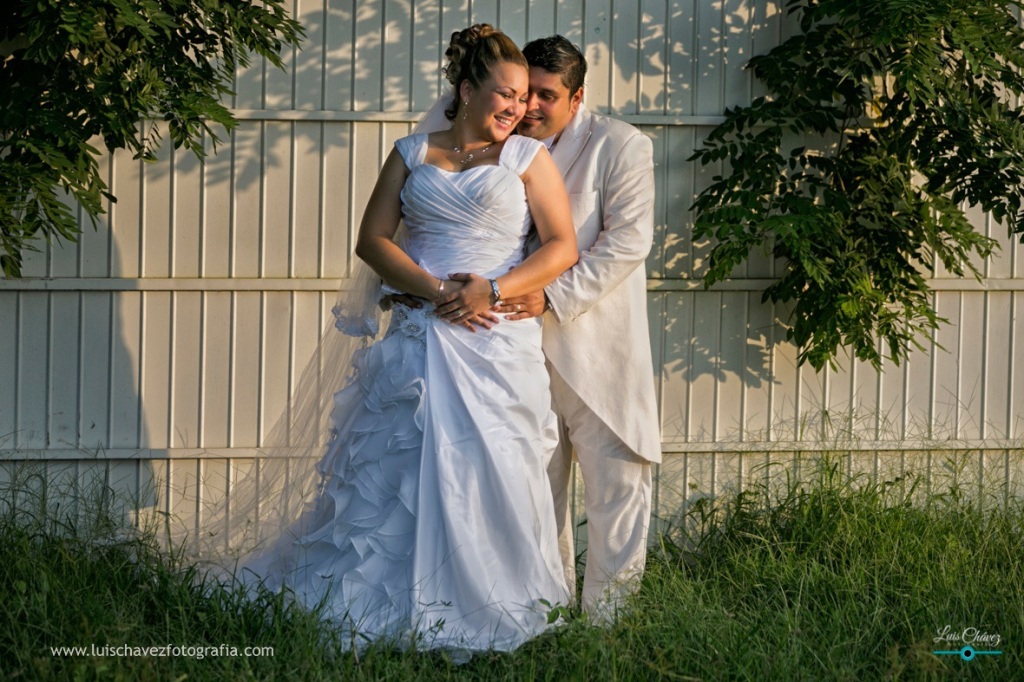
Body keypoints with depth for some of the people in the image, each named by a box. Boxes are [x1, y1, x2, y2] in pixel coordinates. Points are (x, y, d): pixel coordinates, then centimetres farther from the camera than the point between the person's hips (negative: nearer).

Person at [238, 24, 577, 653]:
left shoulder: (528, 158, 8)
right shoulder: (412, 155, 13)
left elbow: (563, 247, 1)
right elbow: (372, 240, 6)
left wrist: (494, 291, -12)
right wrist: (433, 289, -9)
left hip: (498, 337, -1)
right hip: (418, 334, 2)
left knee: (486, 472, -5)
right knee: (391, 466, -2)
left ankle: (485, 612, 4)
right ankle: (374, 602, 7)